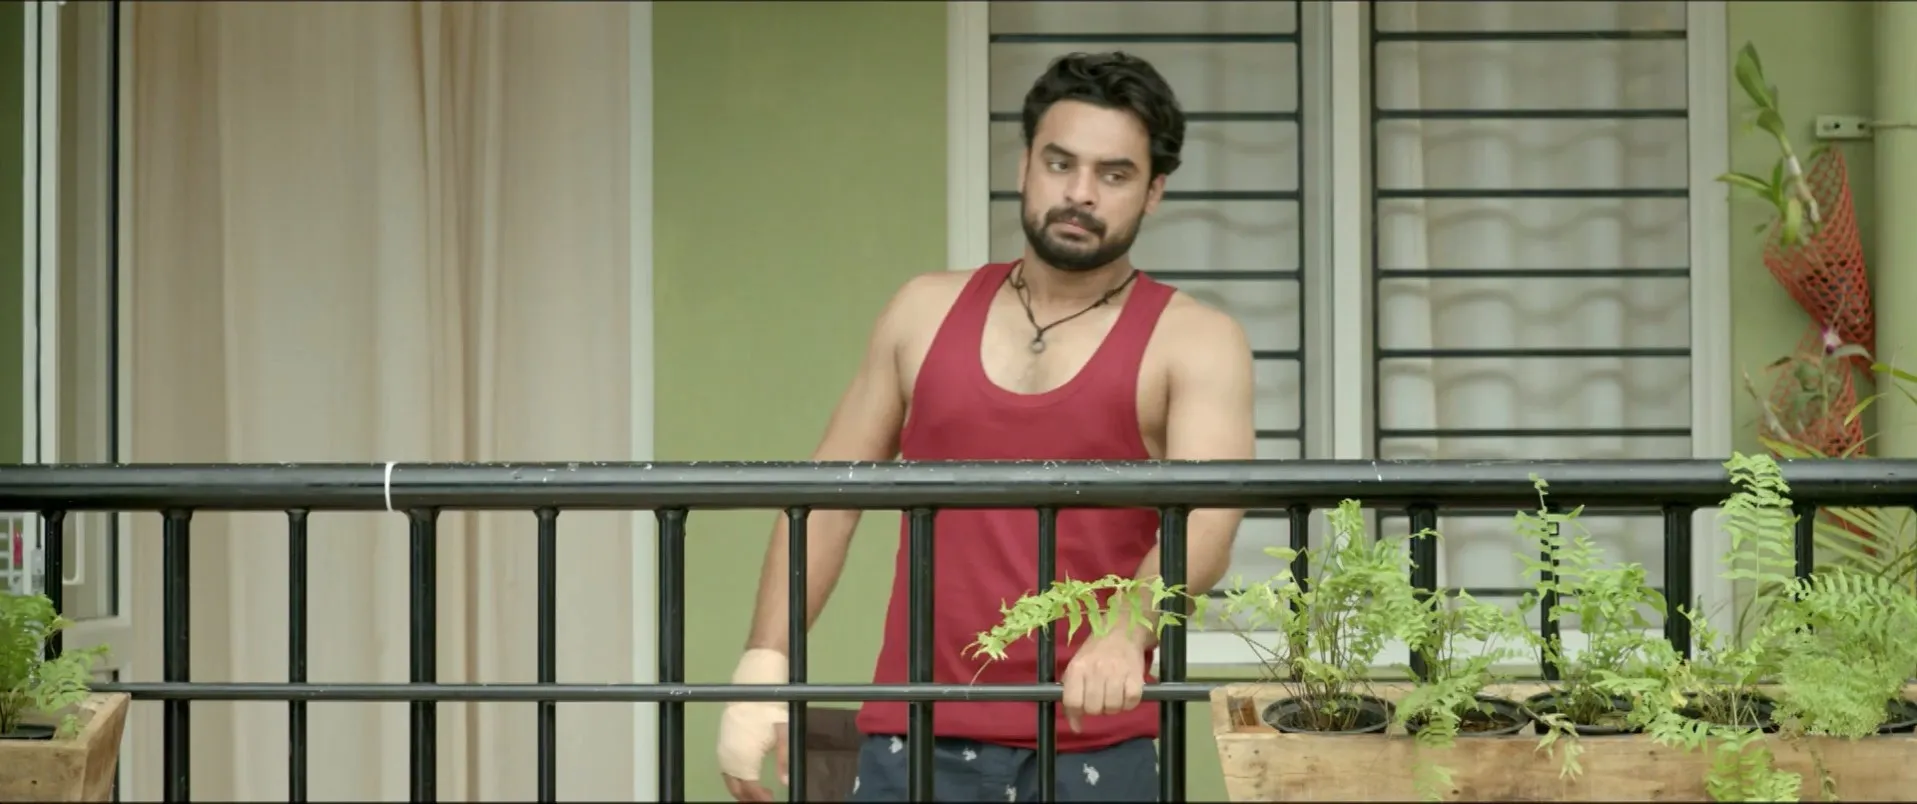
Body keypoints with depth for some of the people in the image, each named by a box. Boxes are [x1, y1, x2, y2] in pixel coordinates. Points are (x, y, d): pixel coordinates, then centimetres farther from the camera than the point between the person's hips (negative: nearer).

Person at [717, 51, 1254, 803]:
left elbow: (1206, 524, -15)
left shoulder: (1193, 342, -1)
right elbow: (829, 496, 13)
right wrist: (765, 662, 3)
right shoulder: (928, 311, 10)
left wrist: (1125, 631, -34)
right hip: (915, 743, 2)